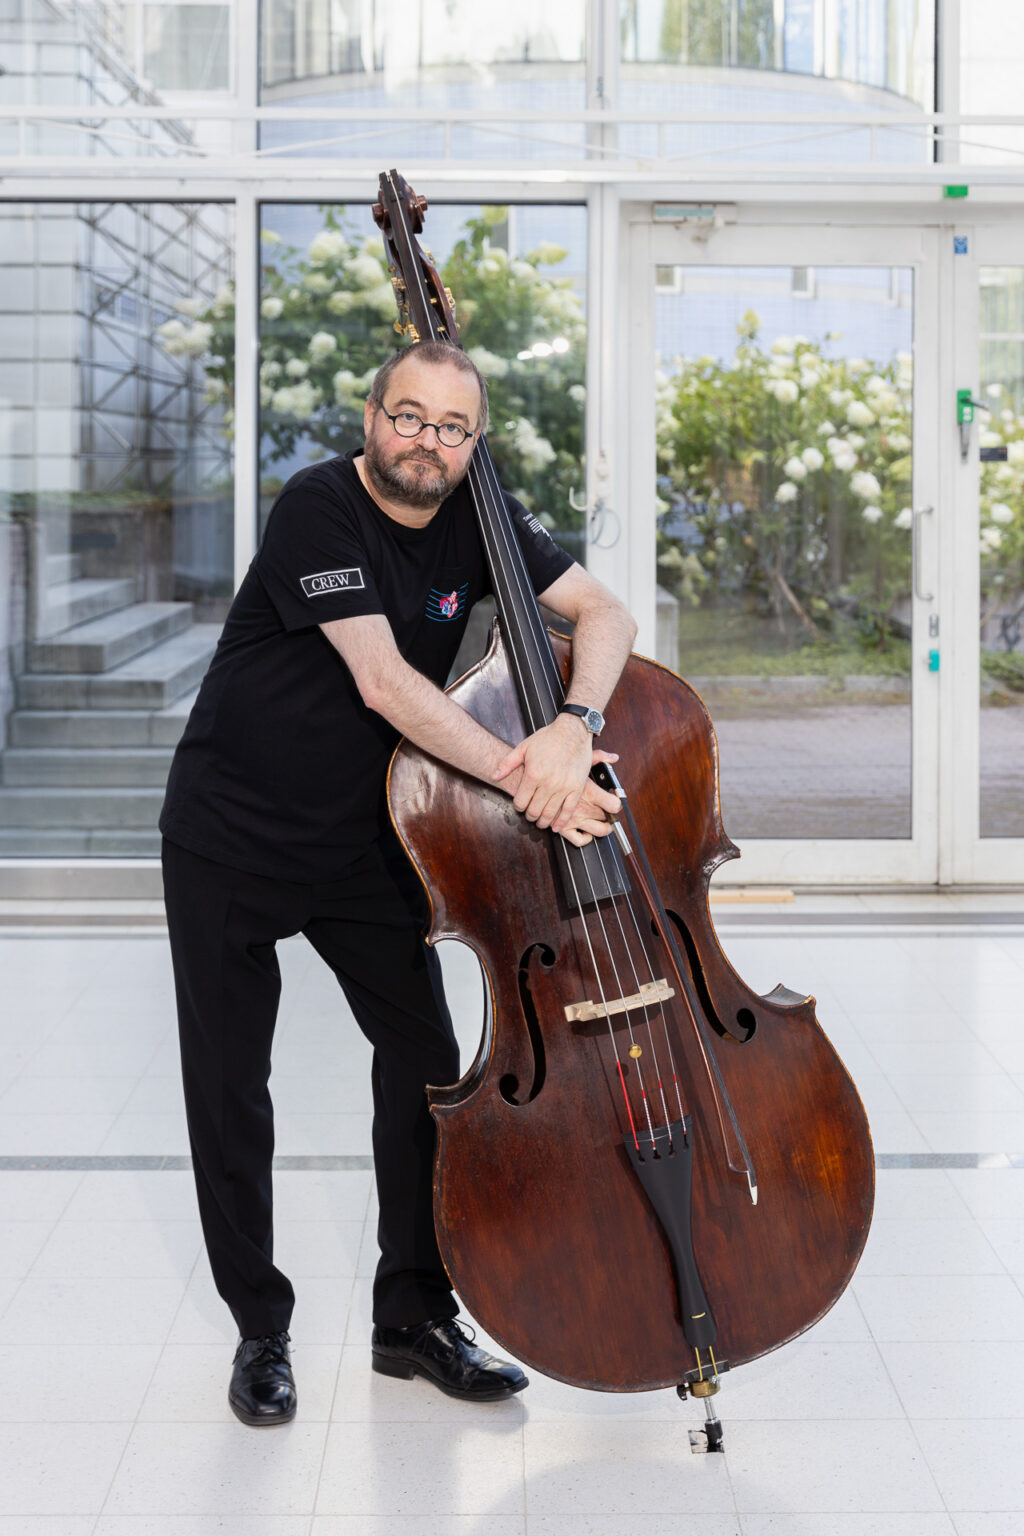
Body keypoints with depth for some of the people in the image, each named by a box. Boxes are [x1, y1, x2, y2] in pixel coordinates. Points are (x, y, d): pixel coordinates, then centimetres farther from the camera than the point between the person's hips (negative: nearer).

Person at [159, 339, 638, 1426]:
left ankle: (414, 1315, 16)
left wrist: (574, 725, -28)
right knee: (229, 1088, 3)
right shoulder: (318, 509, -20)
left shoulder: (477, 523, -3)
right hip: (231, 837, -5)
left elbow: (605, 615, -8)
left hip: (367, 841, 5)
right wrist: (520, 776, -36)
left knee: (424, 1059, 2)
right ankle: (260, 1330, 19)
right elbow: (384, 684, -29)